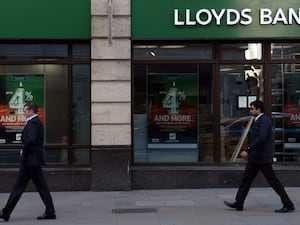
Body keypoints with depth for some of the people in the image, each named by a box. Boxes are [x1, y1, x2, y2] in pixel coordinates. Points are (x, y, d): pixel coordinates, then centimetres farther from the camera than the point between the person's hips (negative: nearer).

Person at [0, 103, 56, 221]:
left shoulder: (32, 123, -15)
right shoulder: (37, 122, 17)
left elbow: (30, 140, -28)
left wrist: (23, 151, -14)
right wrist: (24, 150, 9)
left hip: (30, 160, -10)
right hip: (35, 159, 10)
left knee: (19, 187, -2)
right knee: (41, 186, 8)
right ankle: (50, 212, 8)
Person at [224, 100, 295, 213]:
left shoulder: (264, 121, -15)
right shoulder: (257, 121, 16)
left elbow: (261, 138, -27)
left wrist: (248, 150, -27)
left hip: (262, 158, -10)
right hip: (255, 158, 10)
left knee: (273, 181, -4)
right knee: (246, 179, 9)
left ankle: (288, 205, 4)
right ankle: (238, 203, 14)